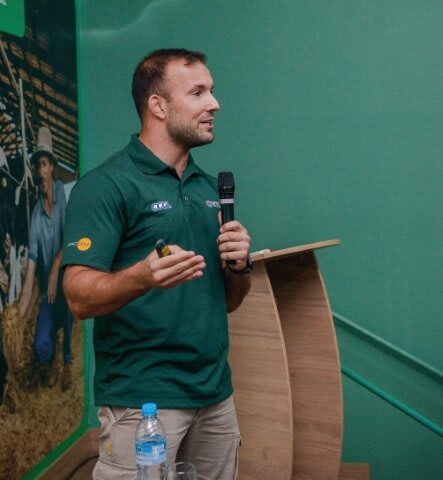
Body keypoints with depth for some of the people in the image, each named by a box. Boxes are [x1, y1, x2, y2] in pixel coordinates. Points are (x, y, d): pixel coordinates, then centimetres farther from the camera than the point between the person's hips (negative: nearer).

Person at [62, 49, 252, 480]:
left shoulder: (211, 187, 12)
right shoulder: (105, 186, -11)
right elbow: (79, 297, -16)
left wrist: (239, 266, -5)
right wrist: (142, 277, -34)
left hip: (216, 394, 7)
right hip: (142, 399, -7)